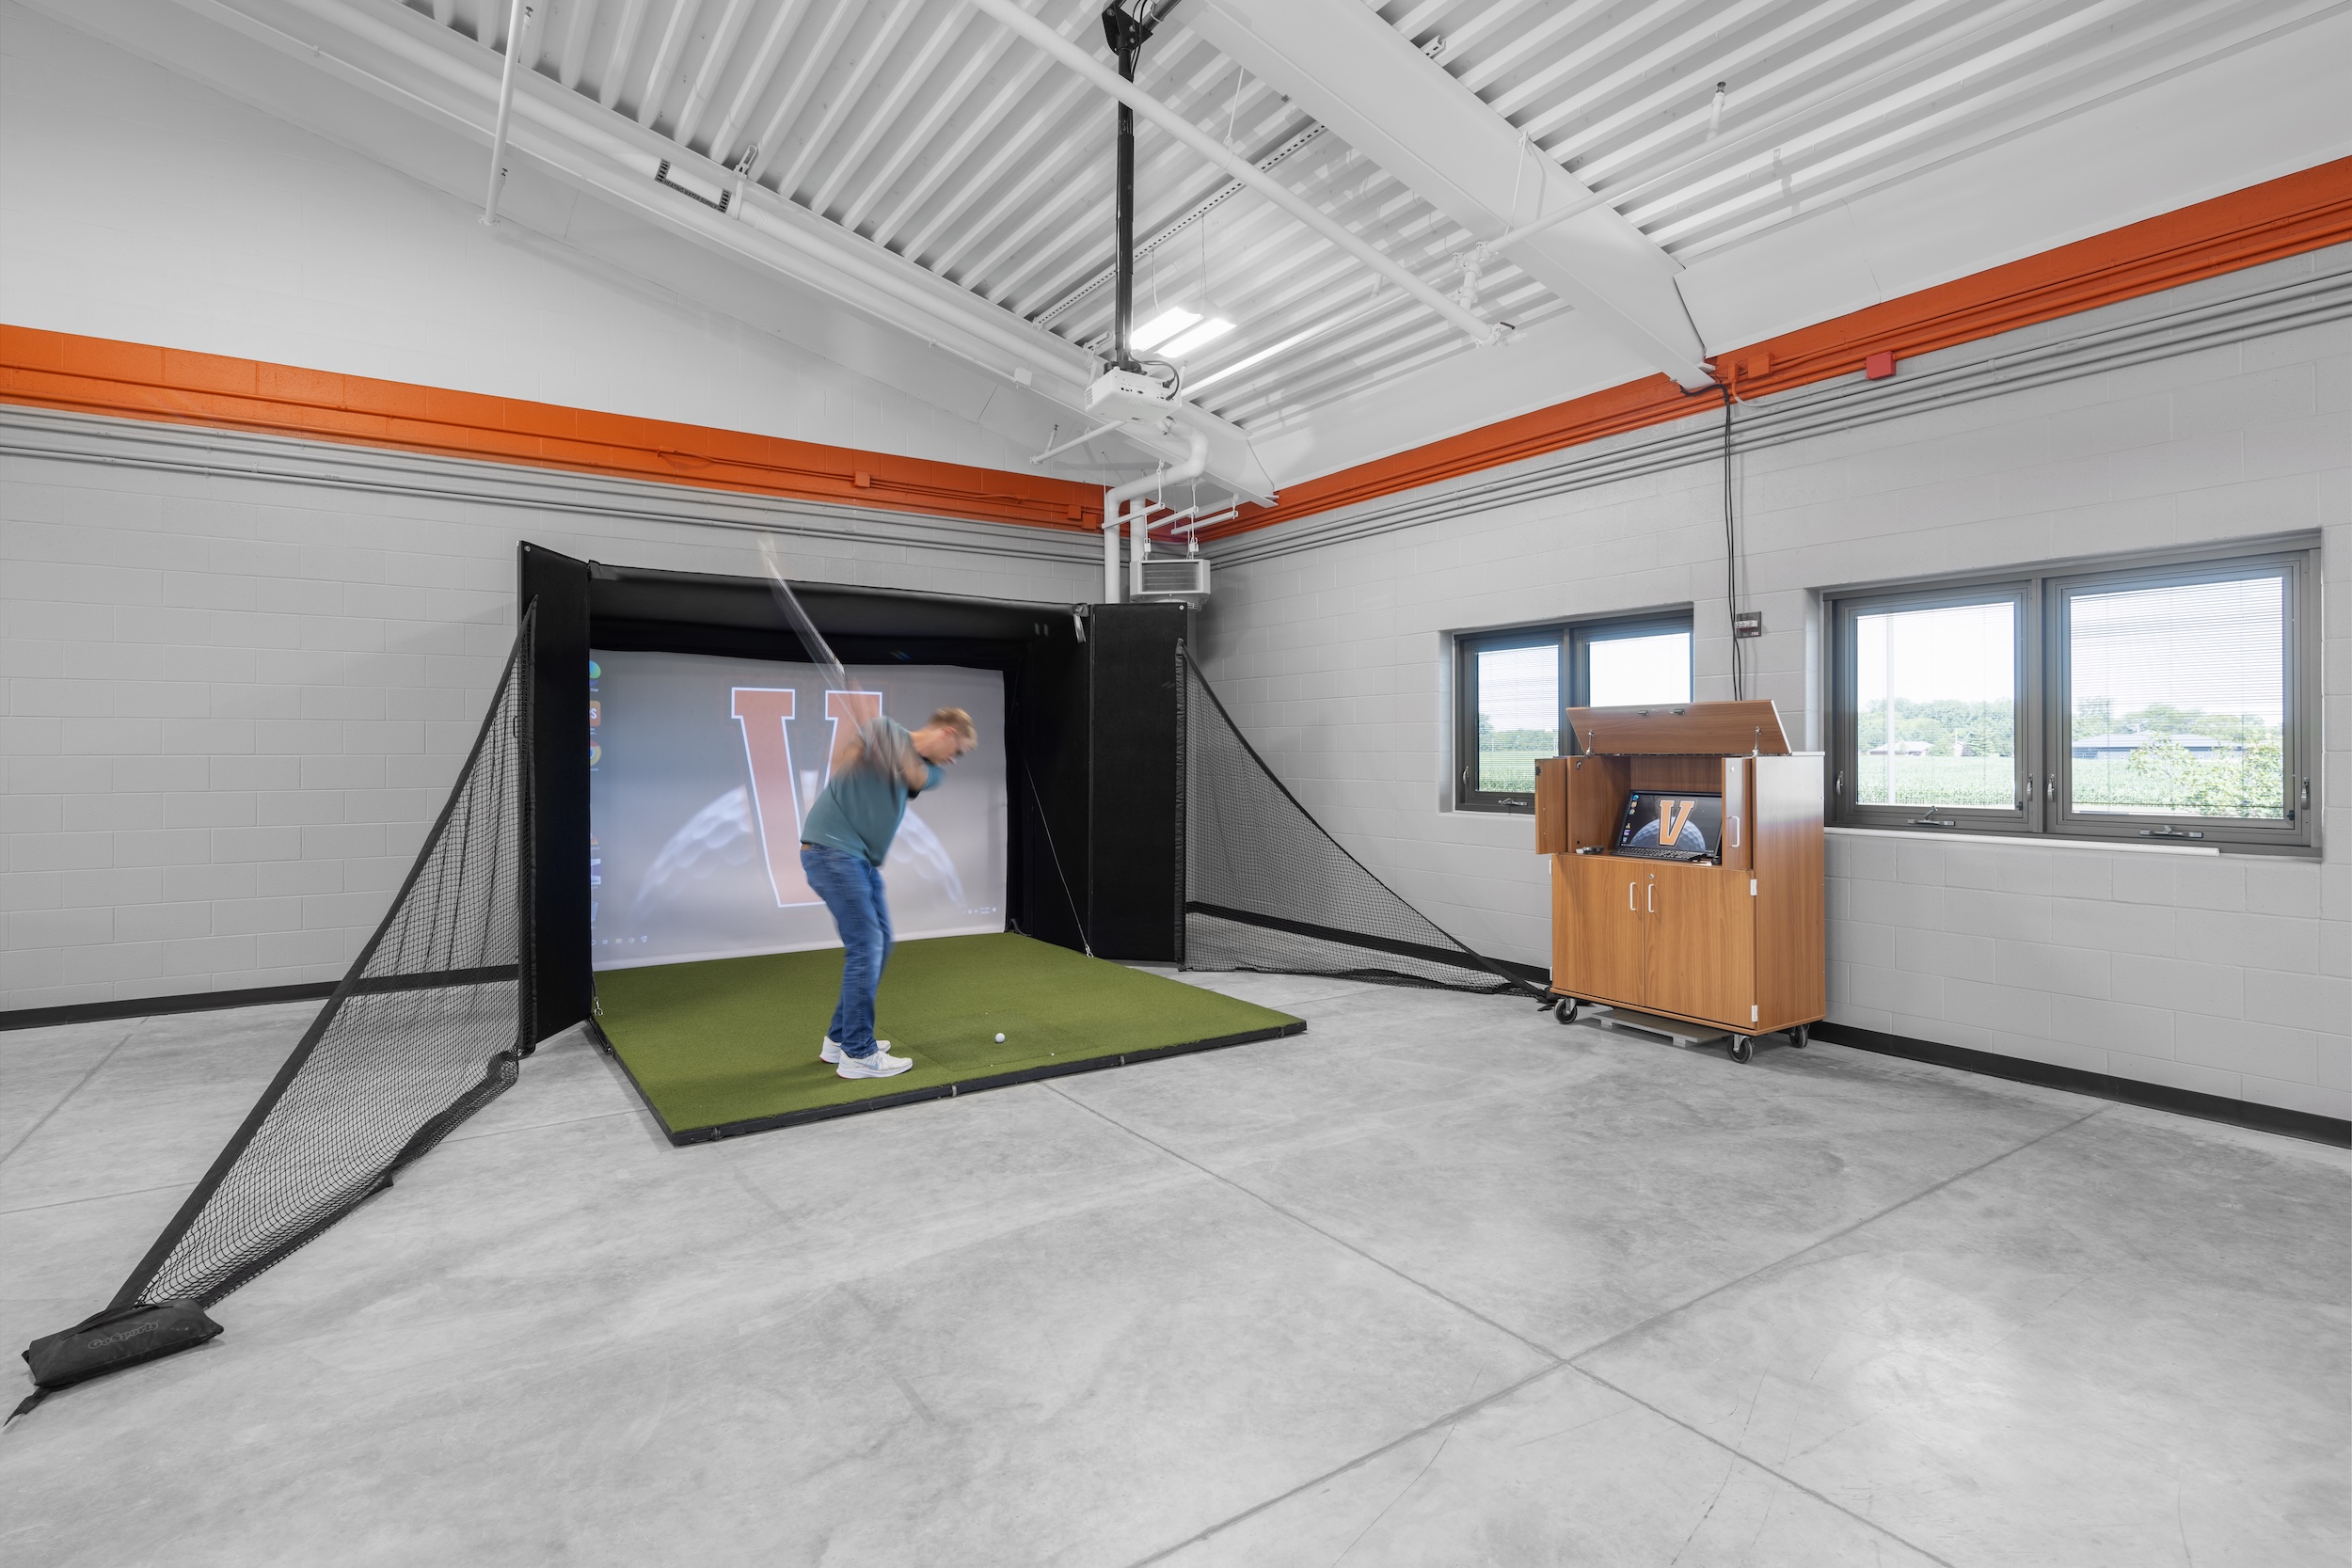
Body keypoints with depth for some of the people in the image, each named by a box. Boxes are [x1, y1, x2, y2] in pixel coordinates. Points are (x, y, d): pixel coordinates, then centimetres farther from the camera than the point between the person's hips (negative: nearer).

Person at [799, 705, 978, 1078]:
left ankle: (840, 1038, 23)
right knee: (866, 944, -11)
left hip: (863, 859, 9)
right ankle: (858, 1055, -4)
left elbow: (917, 779, -12)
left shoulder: (930, 769, 12)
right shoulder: (884, 728, -4)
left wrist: (894, 746, -29)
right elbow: (843, 761, -20)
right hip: (831, 848, -8)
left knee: (878, 945, 11)